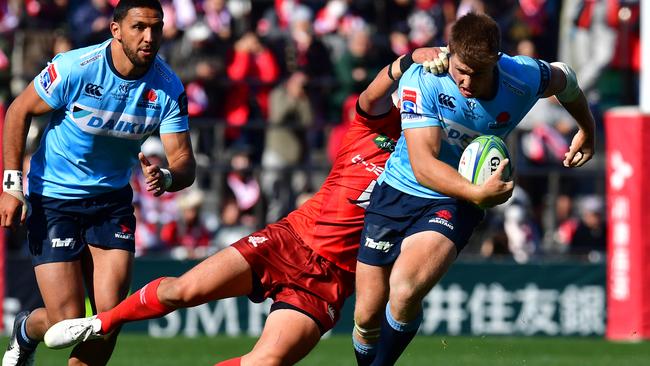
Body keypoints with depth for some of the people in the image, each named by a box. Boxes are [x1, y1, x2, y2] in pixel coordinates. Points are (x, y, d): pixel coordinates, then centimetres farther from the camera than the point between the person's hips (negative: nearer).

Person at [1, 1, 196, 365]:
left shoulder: (168, 88, -12)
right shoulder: (75, 68, -20)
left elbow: (184, 161, -13)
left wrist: (166, 178, -37)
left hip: (112, 199, 3)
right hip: (53, 197, -3)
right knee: (68, 324, -8)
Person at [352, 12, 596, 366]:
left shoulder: (524, 79, -15)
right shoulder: (421, 80, -22)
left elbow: (562, 77, 10)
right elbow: (422, 164, -28)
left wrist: (587, 130, 26)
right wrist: (476, 193, -44)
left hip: (455, 205, 0)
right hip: (398, 191, 1)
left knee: (403, 291, -28)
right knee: (367, 317, 3)